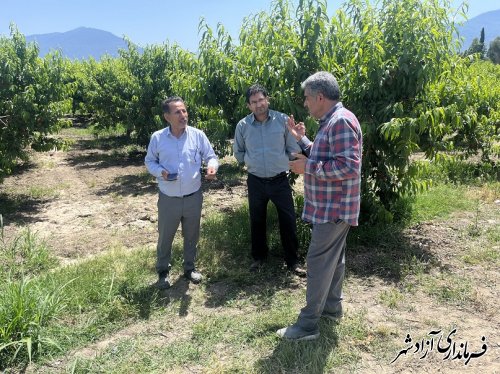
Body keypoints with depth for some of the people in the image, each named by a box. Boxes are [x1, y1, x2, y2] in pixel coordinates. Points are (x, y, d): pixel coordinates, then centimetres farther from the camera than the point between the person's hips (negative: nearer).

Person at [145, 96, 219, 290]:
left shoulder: (198, 135, -6)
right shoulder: (157, 138, -7)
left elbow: (211, 156, 0)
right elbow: (149, 161, 5)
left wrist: (212, 167, -23)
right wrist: (160, 171, -16)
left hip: (193, 197, 1)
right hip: (168, 199, -1)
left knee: (191, 235, 17)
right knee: (165, 236, 13)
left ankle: (189, 267, 38)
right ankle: (163, 271, 34)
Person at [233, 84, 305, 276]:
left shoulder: (282, 120, -9)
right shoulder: (243, 125, -4)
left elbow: (294, 149, -1)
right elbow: (238, 152, 11)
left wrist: (282, 162, 3)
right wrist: (251, 163, 7)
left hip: (280, 180, -1)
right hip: (255, 181, 2)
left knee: (288, 220, 3)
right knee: (257, 220, 15)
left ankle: (292, 260, 20)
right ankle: (259, 257, 34)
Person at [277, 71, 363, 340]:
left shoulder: (341, 121, -20)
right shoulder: (331, 122, 13)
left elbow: (348, 166, -29)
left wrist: (307, 167, -23)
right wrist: (301, 139, 15)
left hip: (333, 208, -11)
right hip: (331, 206, 11)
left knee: (319, 261, -5)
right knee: (333, 258, 19)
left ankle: (308, 325, 5)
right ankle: (332, 307, 34)